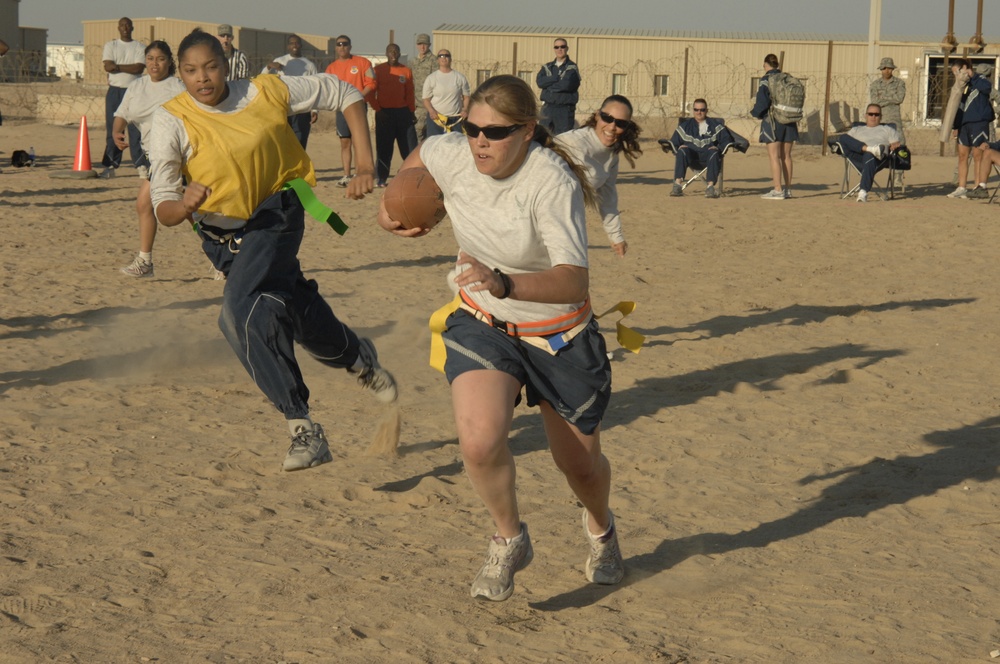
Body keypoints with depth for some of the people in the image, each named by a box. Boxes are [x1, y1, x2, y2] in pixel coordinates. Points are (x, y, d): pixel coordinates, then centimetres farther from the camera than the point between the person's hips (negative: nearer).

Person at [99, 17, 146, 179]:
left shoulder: (140, 47, 7)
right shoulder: (110, 46, 11)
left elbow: (139, 68, -8)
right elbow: (108, 66, -4)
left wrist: (117, 66, -10)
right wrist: (129, 68, -9)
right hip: (114, 91, 1)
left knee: (136, 129, -8)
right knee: (113, 129, 2)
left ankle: (141, 165, -8)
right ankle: (110, 166, 4)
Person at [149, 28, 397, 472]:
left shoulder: (267, 92, -14)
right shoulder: (171, 121, -16)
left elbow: (344, 94, 0)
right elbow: (163, 211, -18)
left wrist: (365, 164, -7)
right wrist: (185, 205, -42)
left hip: (276, 215, -3)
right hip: (223, 234, 3)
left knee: (240, 311, -26)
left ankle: (302, 427, -21)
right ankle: (357, 358, 42)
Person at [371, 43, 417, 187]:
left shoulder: (406, 71, 8)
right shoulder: (378, 70, 2)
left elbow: (410, 93, 9)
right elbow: (371, 92, 0)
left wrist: (411, 111, 3)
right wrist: (378, 109, -7)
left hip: (403, 112, 2)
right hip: (384, 114, -2)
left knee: (409, 145, 0)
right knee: (383, 147, 0)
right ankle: (381, 179, 5)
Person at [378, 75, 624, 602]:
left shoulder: (552, 182, -30)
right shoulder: (451, 155, -15)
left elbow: (573, 283, -40)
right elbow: (420, 153, 13)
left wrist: (504, 284, -53)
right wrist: (392, 206, 12)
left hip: (558, 336, -2)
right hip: (481, 325, 3)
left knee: (580, 464, 14)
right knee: (480, 442, -24)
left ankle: (600, 527, 52)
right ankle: (508, 540, 7)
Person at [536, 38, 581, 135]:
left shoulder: (572, 68, -1)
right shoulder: (547, 67, 15)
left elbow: (567, 84, -16)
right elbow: (539, 81, -2)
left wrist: (548, 83, -4)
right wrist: (557, 78, -9)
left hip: (565, 109, -4)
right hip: (547, 107, 4)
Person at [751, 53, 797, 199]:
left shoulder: (766, 79, -9)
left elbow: (762, 102, -14)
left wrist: (756, 113, 4)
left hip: (772, 121, -6)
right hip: (789, 122, 6)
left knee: (774, 156, -4)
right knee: (786, 156, 13)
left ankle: (777, 190, -9)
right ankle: (787, 189, 17)